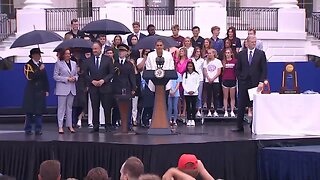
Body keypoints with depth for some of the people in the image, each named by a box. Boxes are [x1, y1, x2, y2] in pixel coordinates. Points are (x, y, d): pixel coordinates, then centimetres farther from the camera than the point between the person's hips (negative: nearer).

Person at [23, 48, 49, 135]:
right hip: (31, 91, -4)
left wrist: (47, 90, 8)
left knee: (39, 111, 1)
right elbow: (30, 77, -19)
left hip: (40, 91, 4)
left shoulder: (41, 65, 14)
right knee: (29, 111, 0)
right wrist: (39, 70, -19)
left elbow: (45, 78, 15)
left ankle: (38, 129, 5)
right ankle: (28, 129, 7)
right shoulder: (28, 65, -3)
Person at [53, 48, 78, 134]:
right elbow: (55, 76, -5)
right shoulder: (58, 63, -1)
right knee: (61, 107, -4)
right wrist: (67, 79, -13)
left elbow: (76, 74, 19)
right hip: (62, 88, -5)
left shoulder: (74, 63, 13)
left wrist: (75, 78, -5)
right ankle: (60, 126, -2)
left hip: (72, 88, 5)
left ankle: (69, 125, 15)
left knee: (69, 107, 9)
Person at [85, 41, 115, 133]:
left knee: (107, 107, -1)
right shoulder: (89, 60, 9)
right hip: (93, 87, 2)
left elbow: (112, 73, 1)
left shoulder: (108, 59, 3)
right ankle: (95, 127, 8)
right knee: (95, 108, 3)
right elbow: (86, 74, 9)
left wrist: (103, 80, -11)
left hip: (105, 87, -2)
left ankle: (108, 126, 7)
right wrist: (92, 81, -7)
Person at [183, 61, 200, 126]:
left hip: (194, 93, -1)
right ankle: (189, 120, 5)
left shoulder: (196, 74, 4)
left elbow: (197, 83, 3)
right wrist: (188, 91, -7)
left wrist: (193, 91, -8)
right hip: (187, 93, 1)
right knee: (188, 106, 1)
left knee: (194, 106, -1)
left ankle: (193, 120, 2)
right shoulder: (185, 74, 7)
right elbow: (183, 83, 4)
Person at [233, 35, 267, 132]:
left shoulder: (261, 54, 4)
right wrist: (240, 79, 1)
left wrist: (261, 82, -9)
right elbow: (237, 69, 12)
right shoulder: (241, 54, 9)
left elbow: (264, 69, 0)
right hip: (243, 83, 1)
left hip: (256, 83, -1)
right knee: (241, 106, 1)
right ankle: (239, 126, 7)